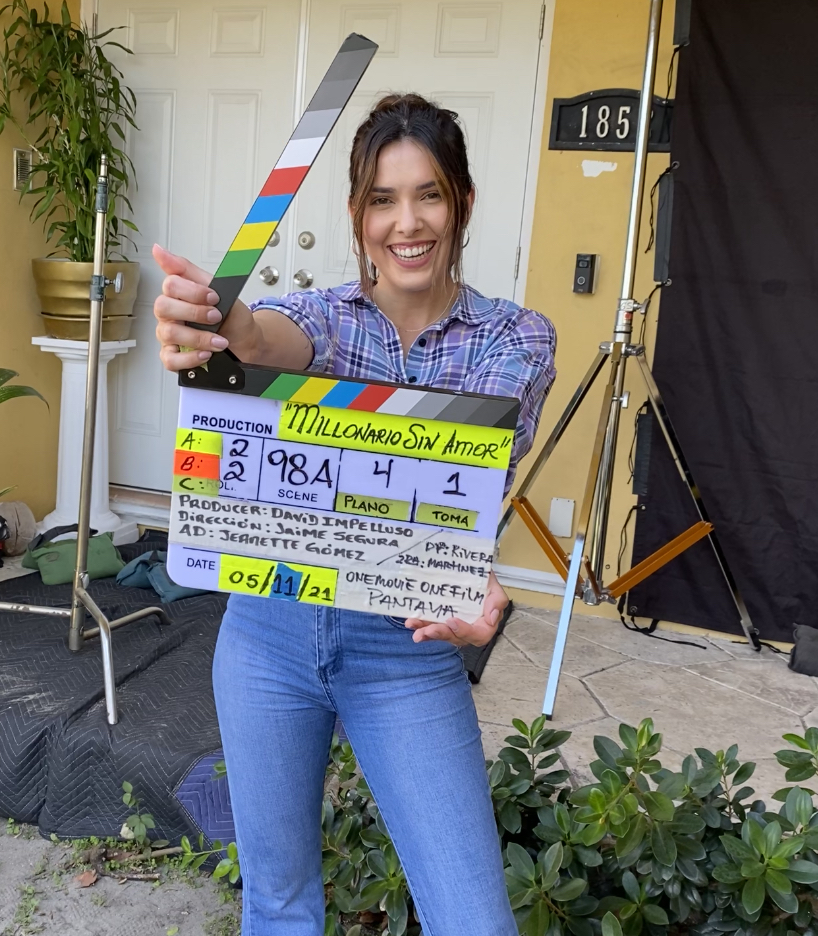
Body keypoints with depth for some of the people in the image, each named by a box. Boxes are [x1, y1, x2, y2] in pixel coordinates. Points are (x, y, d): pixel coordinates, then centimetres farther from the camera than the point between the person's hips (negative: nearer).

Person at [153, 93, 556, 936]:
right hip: (271, 632, 2)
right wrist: (221, 321, -50)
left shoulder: (515, 339, -2)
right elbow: (274, 339, -25)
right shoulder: (325, 314, 0)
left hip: (408, 649, -1)